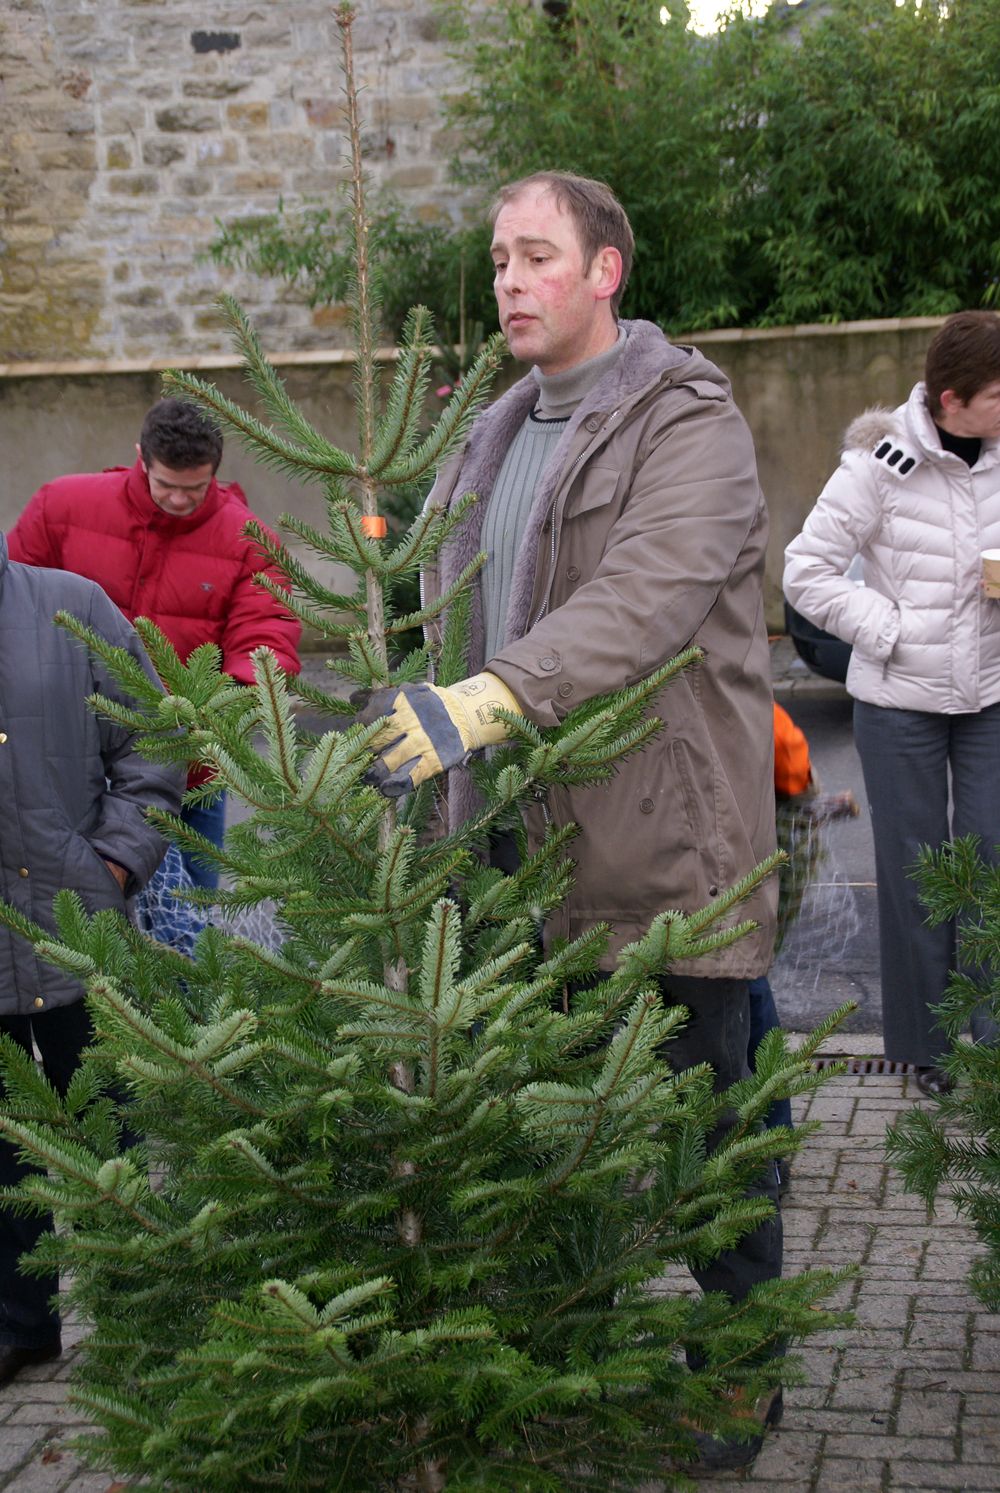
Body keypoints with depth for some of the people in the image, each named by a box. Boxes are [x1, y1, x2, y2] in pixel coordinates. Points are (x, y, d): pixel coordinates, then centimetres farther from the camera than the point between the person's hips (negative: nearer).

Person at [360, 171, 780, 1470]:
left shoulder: (687, 422, -10)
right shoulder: (496, 439, 17)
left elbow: (646, 598, -26)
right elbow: (456, 609, 22)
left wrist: (489, 701, -36)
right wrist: (407, 704, 8)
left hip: (665, 839, -7)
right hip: (531, 843, 7)